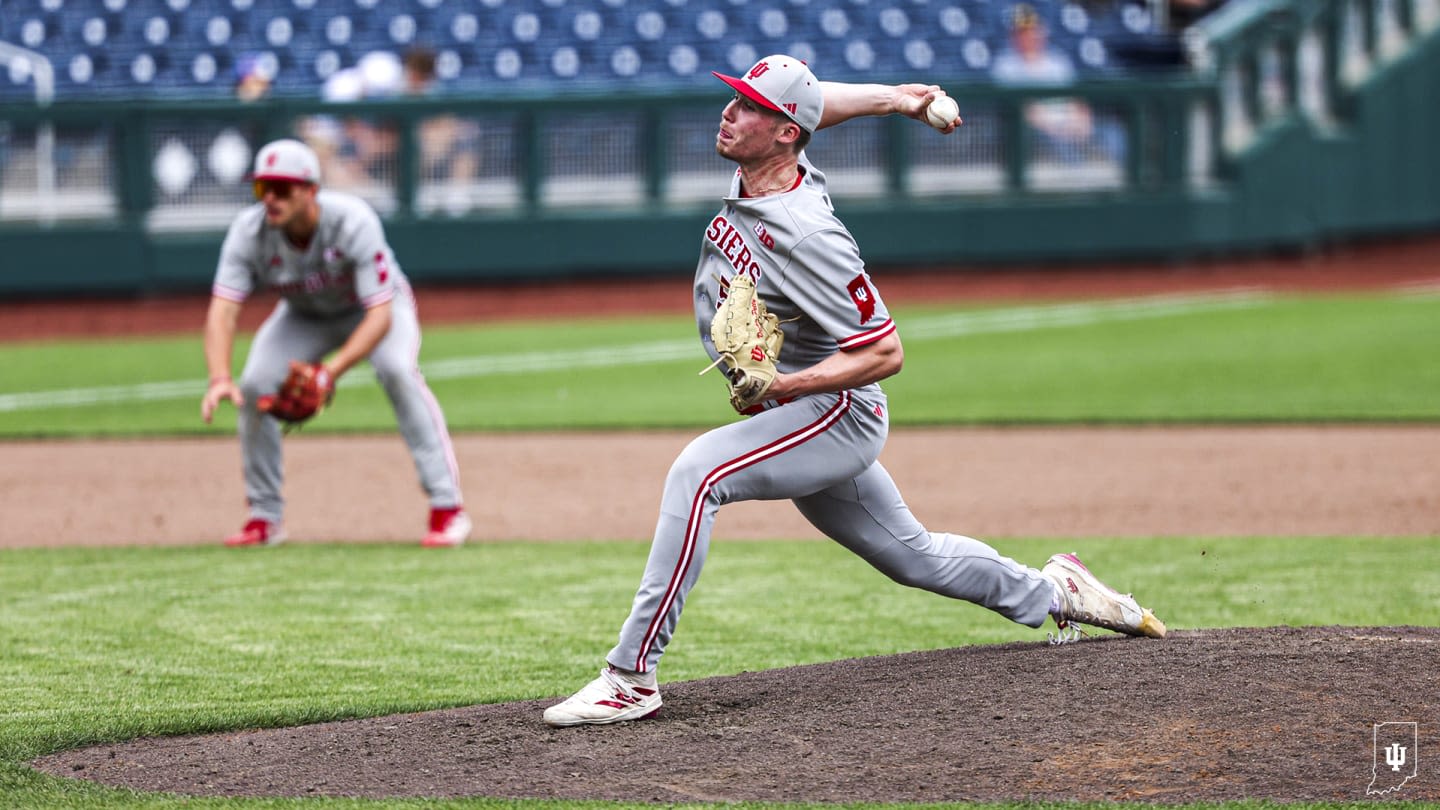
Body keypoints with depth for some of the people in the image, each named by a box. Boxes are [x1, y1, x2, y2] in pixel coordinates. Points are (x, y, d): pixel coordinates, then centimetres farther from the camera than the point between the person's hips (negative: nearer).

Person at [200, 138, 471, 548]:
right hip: (304, 315, 3)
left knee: (397, 369, -31)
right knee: (255, 384, -17)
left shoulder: (353, 221, -37)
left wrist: (331, 372, -51)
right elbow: (222, 311, -33)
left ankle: (447, 508, -25)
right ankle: (264, 518, 1)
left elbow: (380, 315, -38)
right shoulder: (249, 231, -28)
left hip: (375, 304, -3)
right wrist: (220, 379, -50)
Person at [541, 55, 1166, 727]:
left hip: (837, 413, -10)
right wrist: (893, 98, 12)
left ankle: (631, 676, -32)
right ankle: (1052, 592, 43)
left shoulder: (806, 238, -27)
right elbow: (813, 103, 19)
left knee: (697, 471, -30)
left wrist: (780, 386, -31)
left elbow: (884, 354, -25)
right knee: (910, 553, 23)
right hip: (798, 420, 10)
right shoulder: (755, 171, -3)